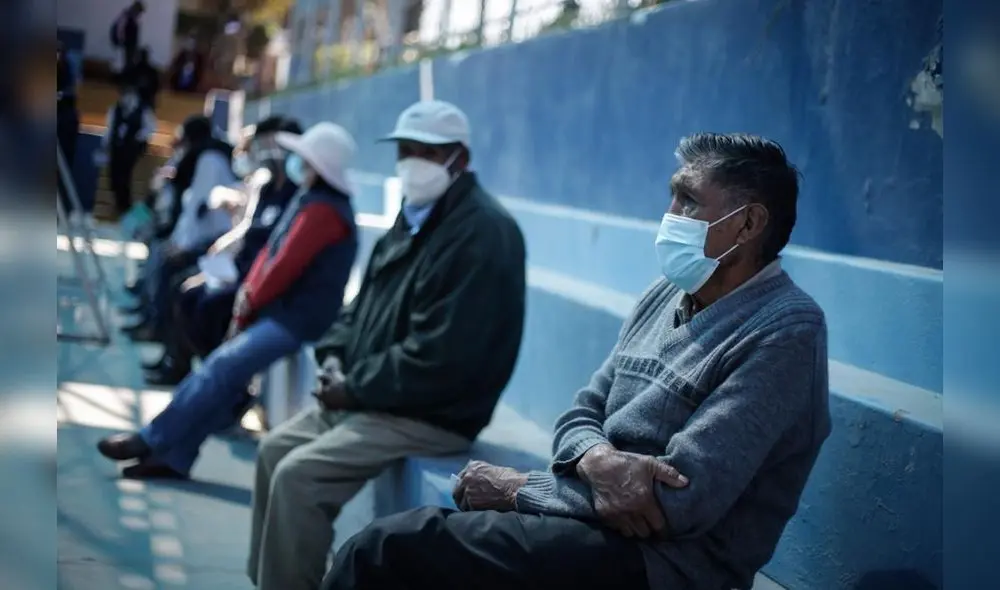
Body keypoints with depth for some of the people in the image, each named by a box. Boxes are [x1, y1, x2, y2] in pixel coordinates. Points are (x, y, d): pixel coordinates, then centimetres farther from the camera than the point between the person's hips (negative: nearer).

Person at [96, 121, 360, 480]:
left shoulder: (321, 210, -18)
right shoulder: (310, 200, 16)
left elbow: (284, 267, -20)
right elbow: (272, 251, 18)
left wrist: (250, 305, -5)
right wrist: (249, 291, 3)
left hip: (296, 318, -10)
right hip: (279, 310, 10)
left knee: (221, 368, -15)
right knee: (222, 374, 2)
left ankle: (150, 442, -9)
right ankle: (173, 457, 1)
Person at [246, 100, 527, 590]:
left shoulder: (482, 233, -20)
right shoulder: (415, 217, 13)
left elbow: (438, 359, -26)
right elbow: (364, 304, 21)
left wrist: (355, 389, -17)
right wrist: (334, 357, 1)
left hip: (431, 415, -10)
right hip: (370, 397, 10)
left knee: (297, 476, -19)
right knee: (275, 448, 12)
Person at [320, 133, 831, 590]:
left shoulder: (785, 333, -14)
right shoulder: (667, 296, 14)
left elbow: (681, 502, -22)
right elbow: (582, 416, 11)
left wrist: (518, 488, -12)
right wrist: (600, 462, -15)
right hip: (594, 515, 8)